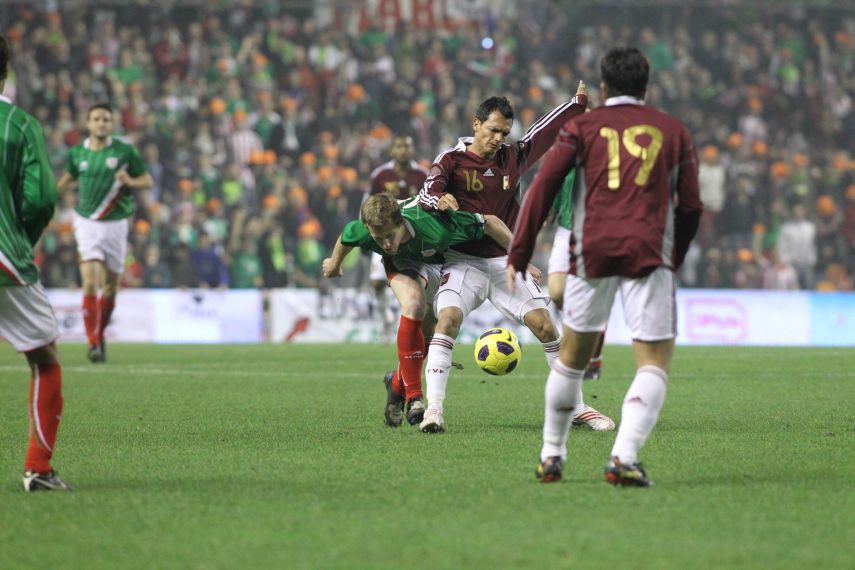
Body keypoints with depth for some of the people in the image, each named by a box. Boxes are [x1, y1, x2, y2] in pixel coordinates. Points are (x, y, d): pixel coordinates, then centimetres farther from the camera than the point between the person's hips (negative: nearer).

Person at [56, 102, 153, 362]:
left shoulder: (125, 151, -3)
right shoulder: (76, 153, 2)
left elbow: (147, 180, 2)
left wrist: (130, 181, -18)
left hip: (115, 224, 1)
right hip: (87, 223, 0)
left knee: (110, 286, 9)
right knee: (90, 283, -15)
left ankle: (100, 335, 31)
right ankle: (93, 343, -14)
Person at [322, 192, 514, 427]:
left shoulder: (434, 227, -46)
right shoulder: (362, 231, -35)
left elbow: (490, 222, -33)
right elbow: (346, 238, -9)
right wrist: (334, 264, 13)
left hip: (441, 262, 1)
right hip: (402, 261, -1)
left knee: (427, 335, 2)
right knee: (414, 305, -30)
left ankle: (397, 383, 33)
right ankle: (414, 397, -24)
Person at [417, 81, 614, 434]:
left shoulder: (513, 157, 8)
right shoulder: (452, 159, -3)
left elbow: (546, 131, 19)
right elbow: (427, 193, -17)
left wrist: (579, 102, 19)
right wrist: (439, 200, -40)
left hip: (504, 261, 3)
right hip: (464, 261, -3)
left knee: (544, 324, -5)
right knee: (448, 318, -27)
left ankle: (577, 407, 7)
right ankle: (434, 409, -27)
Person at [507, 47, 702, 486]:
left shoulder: (581, 127, 12)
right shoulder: (673, 131, 16)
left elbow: (543, 188, 3)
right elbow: (691, 207, 14)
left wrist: (518, 255, 5)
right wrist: (673, 260, 28)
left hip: (592, 252, 1)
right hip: (649, 254, -1)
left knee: (571, 359, 17)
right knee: (654, 364, -2)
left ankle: (551, 457, 24)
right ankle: (624, 458, -20)